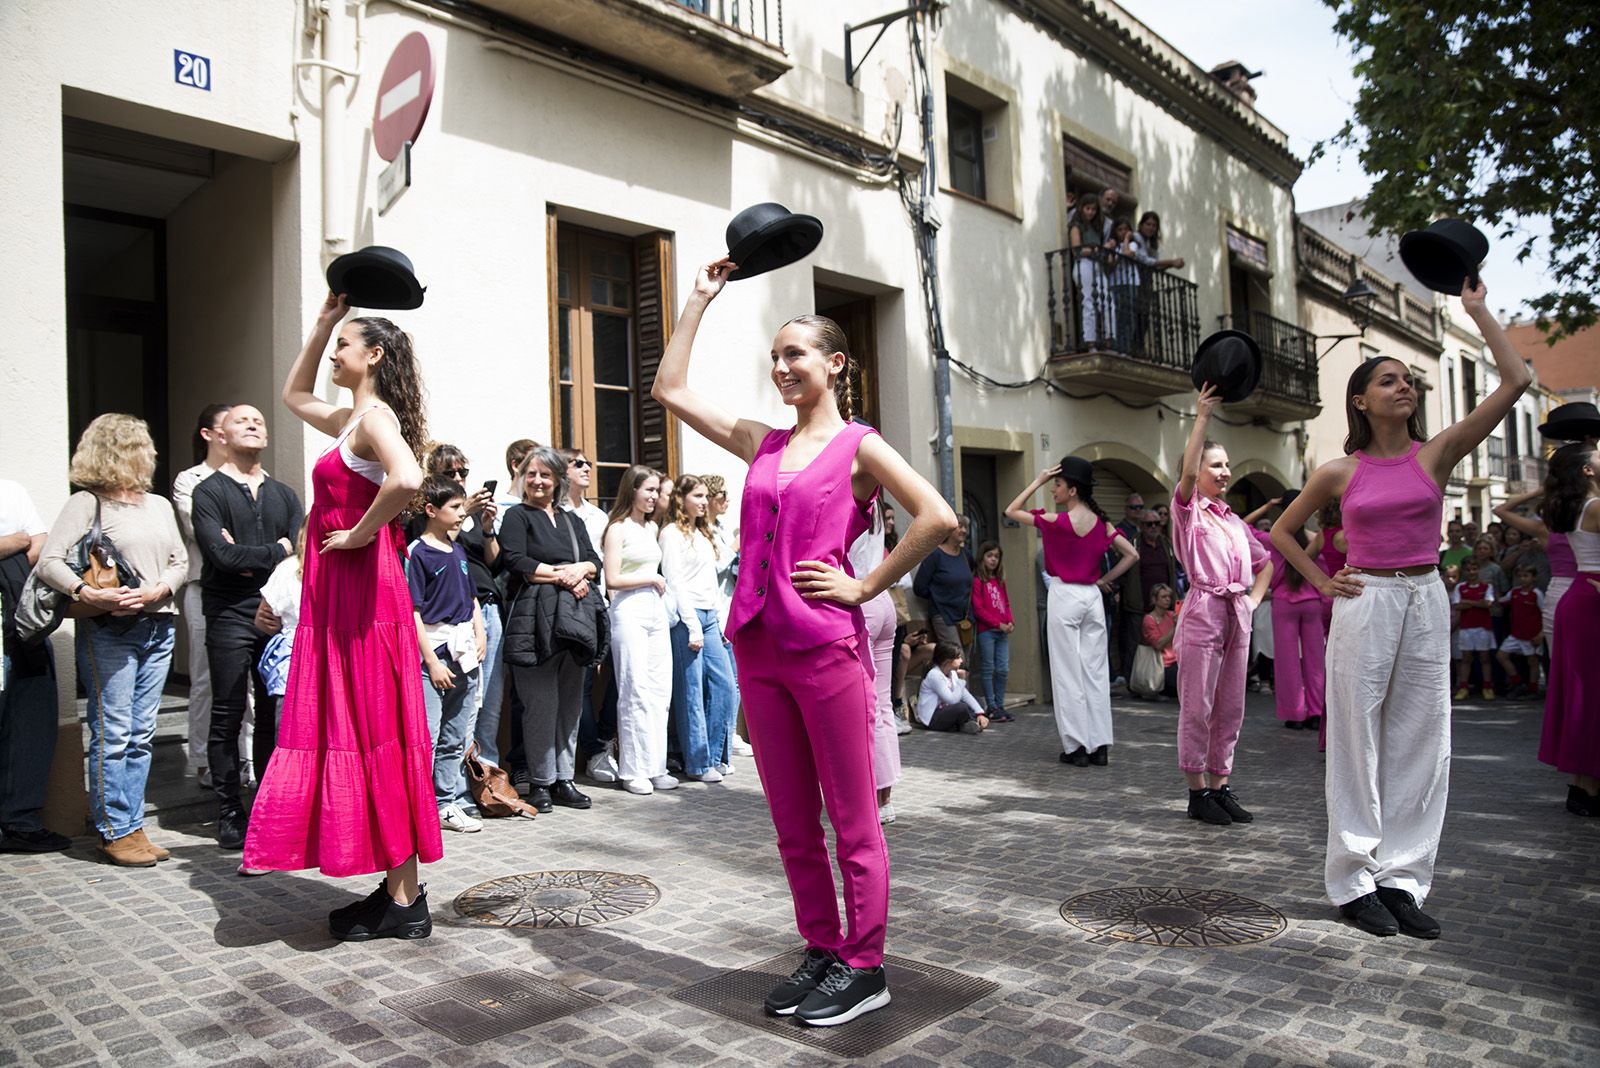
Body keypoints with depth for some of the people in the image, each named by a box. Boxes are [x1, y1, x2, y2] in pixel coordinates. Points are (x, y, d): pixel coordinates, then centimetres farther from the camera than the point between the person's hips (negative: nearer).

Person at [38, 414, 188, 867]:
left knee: (142, 735, 8)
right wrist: (87, 593, -26)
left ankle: (133, 827, 15)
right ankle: (114, 832, 7)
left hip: (157, 628, 5)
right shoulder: (86, 503, -1)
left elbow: (180, 561, 13)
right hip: (109, 631, -5)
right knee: (112, 735, -3)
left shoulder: (160, 505, 16)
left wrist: (156, 591, -6)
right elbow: (49, 561, -10)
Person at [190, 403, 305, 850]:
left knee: (276, 713, 7)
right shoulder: (209, 492, 2)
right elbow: (221, 553, -13)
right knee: (228, 717, 1)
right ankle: (229, 812, 9)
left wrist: (247, 557, -9)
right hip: (231, 616, -4)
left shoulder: (284, 494, 16)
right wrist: (275, 553, -4)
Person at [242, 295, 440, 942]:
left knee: (372, 737, -6)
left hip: (363, 591, -10)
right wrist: (323, 320, 29)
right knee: (351, 735, 11)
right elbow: (294, 394, 36)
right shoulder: (352, 420, 18)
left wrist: (361, 534, -18)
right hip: (338, 596, 10)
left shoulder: (375, 415, -11)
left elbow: (407, 479, -32)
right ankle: (398, 889, 17)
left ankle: (404, 901, 3)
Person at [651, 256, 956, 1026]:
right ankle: (821, 951, 27)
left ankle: (864, 967, 18)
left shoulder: (857, 446, -1)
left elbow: (937, 518, -12)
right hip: (758, 645, 6)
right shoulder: (763, 444, 13)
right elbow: (670, 388, 15)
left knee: (851, 819, 5)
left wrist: (867, 586, -11)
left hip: (827, 645, -6)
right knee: (792, 820, 13)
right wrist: (701, 298, 17)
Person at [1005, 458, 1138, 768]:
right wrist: (1105, 579, 8)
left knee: (1068, 672, 2)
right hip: (1092, 597, 5)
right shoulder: (1101, 523, 4)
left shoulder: (1056, 521, -12)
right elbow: (1132, 555, 6)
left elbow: (1011, 511, -2)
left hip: (1064, 597, -5)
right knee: (1096, 671, 8)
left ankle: (1076, 747, 5)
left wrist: (1037, 481, -3)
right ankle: (1100, 747, 11)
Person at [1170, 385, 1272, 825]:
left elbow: (1265, 561, 29)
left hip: (1237, 615, 7)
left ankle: (1220, 786, 19)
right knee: (1197, 707, -2)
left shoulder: (1234, 520, 17)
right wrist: (1202, 417, -21)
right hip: (1203, 611, -7)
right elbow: (1188, 471, -21)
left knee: (1230, 707, 10)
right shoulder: (1189, 510, -1)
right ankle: (1198, 792, 6)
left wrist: (1254, 599, 13)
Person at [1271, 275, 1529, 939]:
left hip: (1426, 603, 2)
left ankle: (1402, 879, 13)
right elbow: (1282, 531, 13)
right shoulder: (1340, 473, 2)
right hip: (1364, 605, -2)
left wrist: (1477, 311, 1)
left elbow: (1515, 382, -3)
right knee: (1358, 741, 1)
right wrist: (1321, 582, 4)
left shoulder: (1436, 454, 4)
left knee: (1419, 741, 4)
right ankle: (1354, 880, 9)